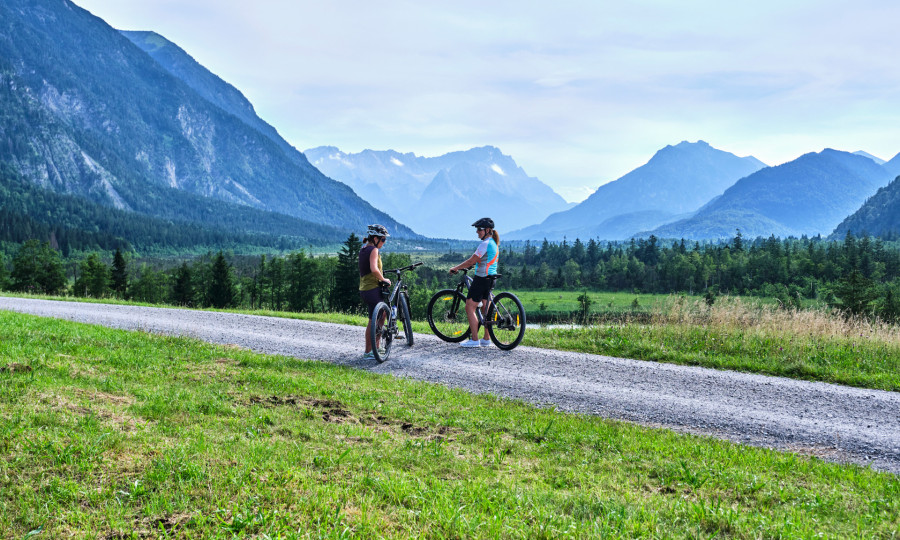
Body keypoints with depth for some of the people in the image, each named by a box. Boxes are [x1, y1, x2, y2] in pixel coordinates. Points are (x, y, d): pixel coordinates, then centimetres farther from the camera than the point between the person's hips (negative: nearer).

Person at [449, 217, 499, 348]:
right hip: (490, 278, 10)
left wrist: (456, 268, -8)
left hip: (481, 278, -10)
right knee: (485, 309, 12)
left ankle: (474, 340, -7)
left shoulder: (485, 243, -15)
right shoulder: (494, 244, 15)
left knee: (470, 308, -5)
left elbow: (472, 260, -17)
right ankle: (486, 339, 14)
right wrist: (462, 267, 23)